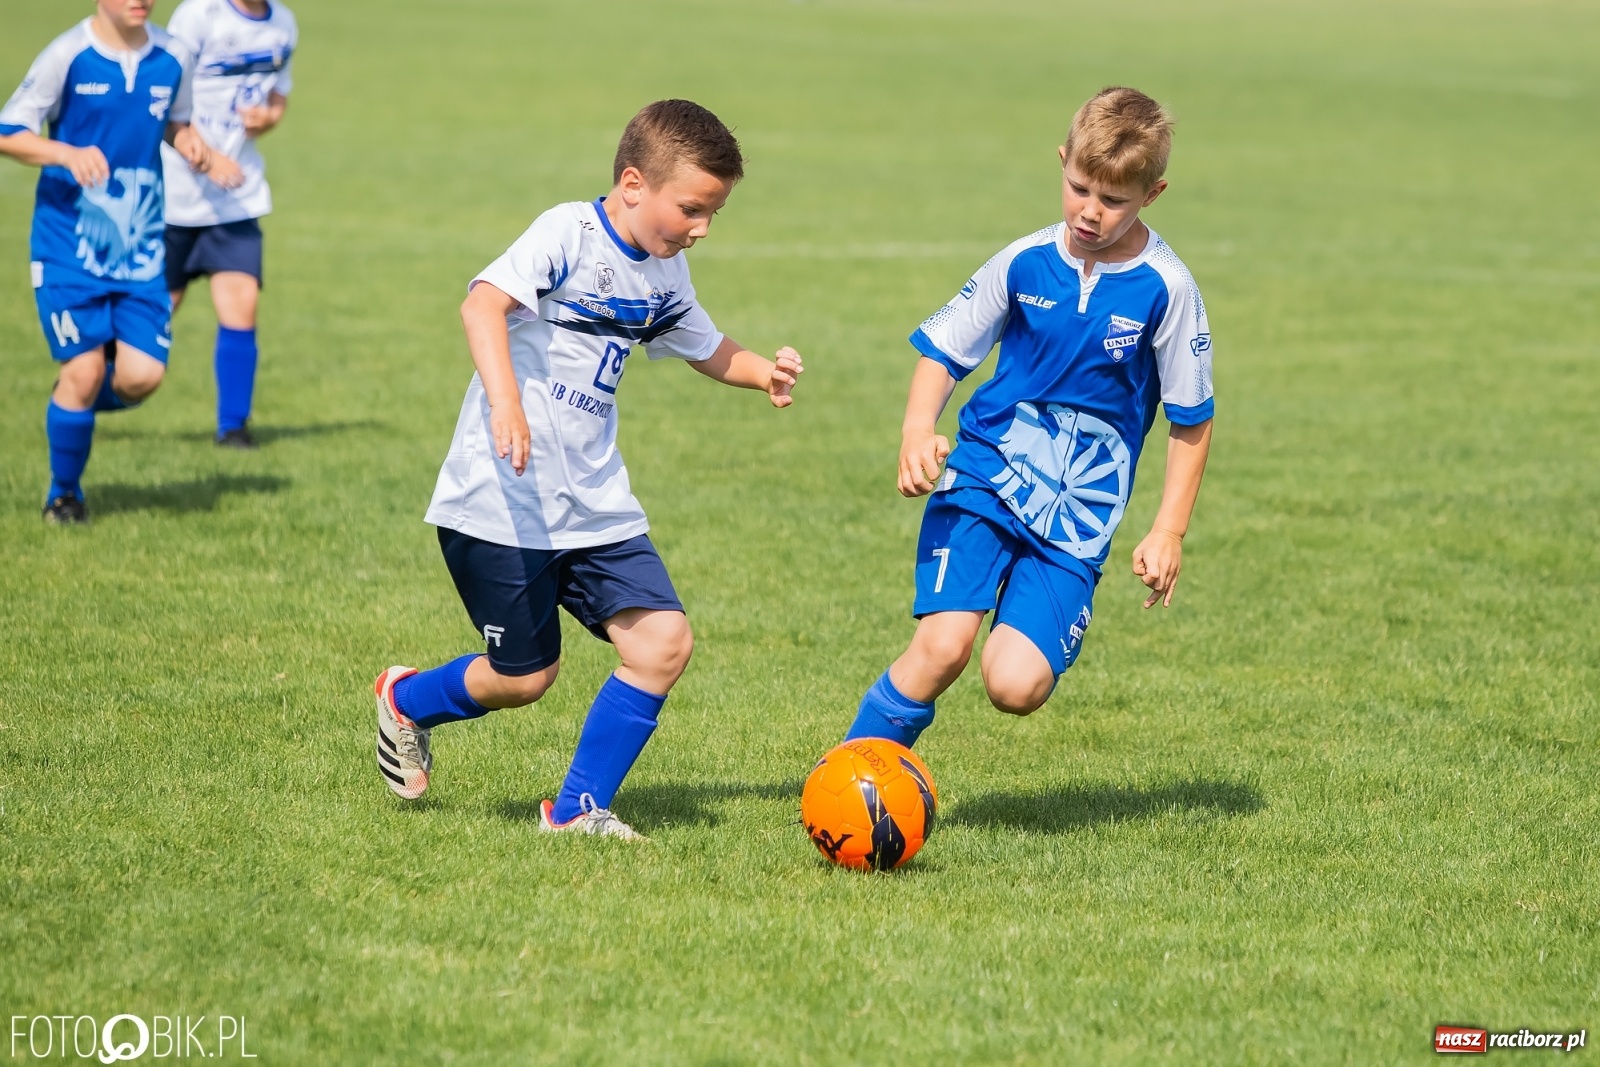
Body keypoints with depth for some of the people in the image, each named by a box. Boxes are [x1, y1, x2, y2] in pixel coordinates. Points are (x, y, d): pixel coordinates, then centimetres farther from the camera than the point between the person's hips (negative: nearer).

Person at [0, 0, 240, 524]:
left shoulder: (168, 59, 2)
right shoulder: (67, 56, -10)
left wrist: (203, 156, -2)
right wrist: (67, 154, -26)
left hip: (140, 248, 4)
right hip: (69, 245, -4)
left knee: (142, 376, -8)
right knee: (83, 370, -7)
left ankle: (79, 401, 27)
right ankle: (64, 495, 15)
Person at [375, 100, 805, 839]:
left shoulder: (664, 275, 11)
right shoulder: (570, 233, -13)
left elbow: (711, 354, 28)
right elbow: (484, 302, -29)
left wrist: (765, 374, 6)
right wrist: (505, 400, -44)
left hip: (594, 501, 7)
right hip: (504, 498, -7)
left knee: (664, 642, -7)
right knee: (526, 677, 1)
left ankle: (580, 809, 7)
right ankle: (406, 701, 33)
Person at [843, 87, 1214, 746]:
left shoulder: (1166, 289, -7)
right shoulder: (1024, 263, -2)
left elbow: (1191, 420, 2)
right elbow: (944, 351, 8)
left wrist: (1169, 531, -1)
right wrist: (917, 430, -11)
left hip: (1080, 512, 0)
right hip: (984, 475, 1)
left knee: (1016, 686, -16)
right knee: (942, 648, -21)